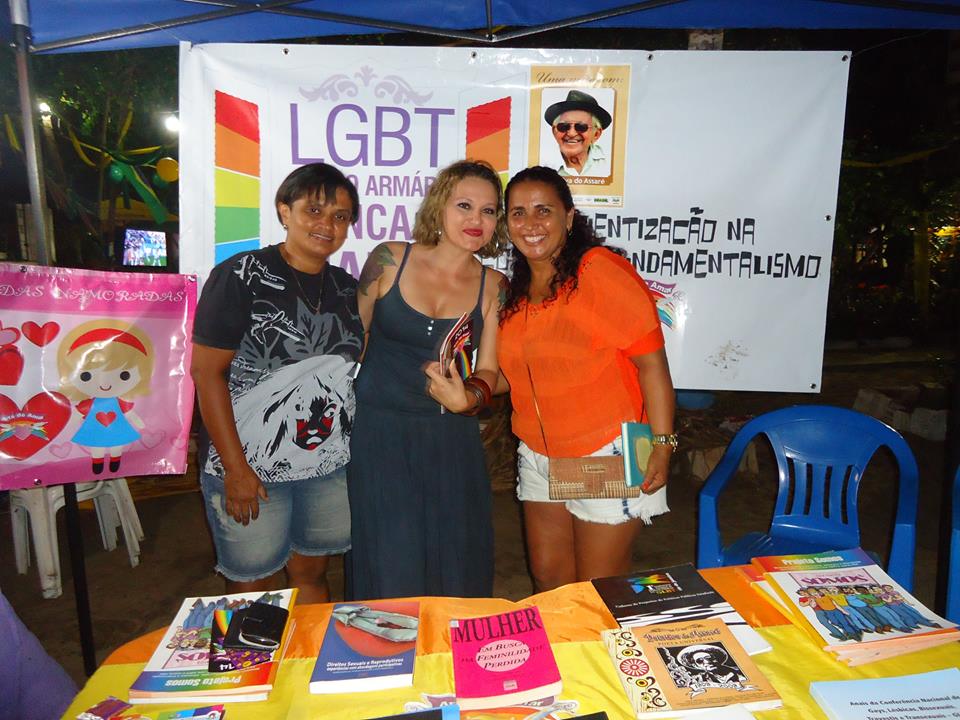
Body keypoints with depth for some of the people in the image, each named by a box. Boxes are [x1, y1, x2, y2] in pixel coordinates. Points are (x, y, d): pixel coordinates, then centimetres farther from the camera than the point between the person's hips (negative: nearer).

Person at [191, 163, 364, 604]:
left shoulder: (346, 288, 8)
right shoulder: (240, 277, -9)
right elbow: (206, 372, -12)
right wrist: (235, 467, -15)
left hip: (331, 466, 5)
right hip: (251, 468, -4)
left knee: (312, 575, 17)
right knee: (250, 587, 10)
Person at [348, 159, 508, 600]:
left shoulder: (493, 286, 1)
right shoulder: (389, 260, -5)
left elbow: (488, 371, 4)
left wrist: (467, 398, -18)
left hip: (451, 439, 2)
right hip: (379, 431, -2)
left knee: (457, 568, 10)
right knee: (389, 568, 4)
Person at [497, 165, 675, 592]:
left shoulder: (601, 270, -16)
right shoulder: (516, 289, 6)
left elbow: (651, 363, -18)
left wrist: (662, 445, -20)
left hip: (608, 456, -6)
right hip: (540, 457, 7)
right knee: (548, 578, 18)